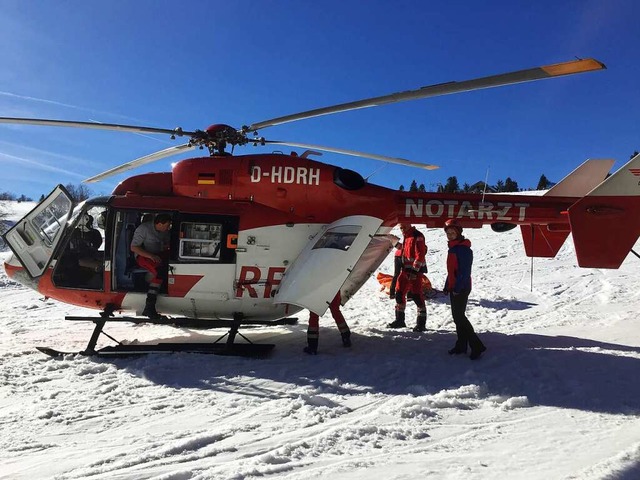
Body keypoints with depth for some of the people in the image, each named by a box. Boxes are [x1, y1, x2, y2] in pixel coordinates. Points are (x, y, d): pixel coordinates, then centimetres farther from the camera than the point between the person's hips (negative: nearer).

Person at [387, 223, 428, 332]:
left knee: (416, 295, -9)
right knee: (399, 293, 9)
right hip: (406, 269, 9)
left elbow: (420, 255, -19)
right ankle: (399, 320, 20)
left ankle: (421, 322, -1)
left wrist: (414, 270, -22)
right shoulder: (406, 236, 16)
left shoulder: (418, 236, -12)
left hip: (416, 270, -9)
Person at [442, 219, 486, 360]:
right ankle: (461, 345, 19)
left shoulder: (463, 248, -16)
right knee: (457, 316, 12)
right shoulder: (453, 248, 14)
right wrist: (447, 285, 19)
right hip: (454, 288, 10)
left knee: (459, 316, -11)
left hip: (461, 288, -10)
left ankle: (477, 346, -7)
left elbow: (465, 270, -21)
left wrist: (458, 287, -23)